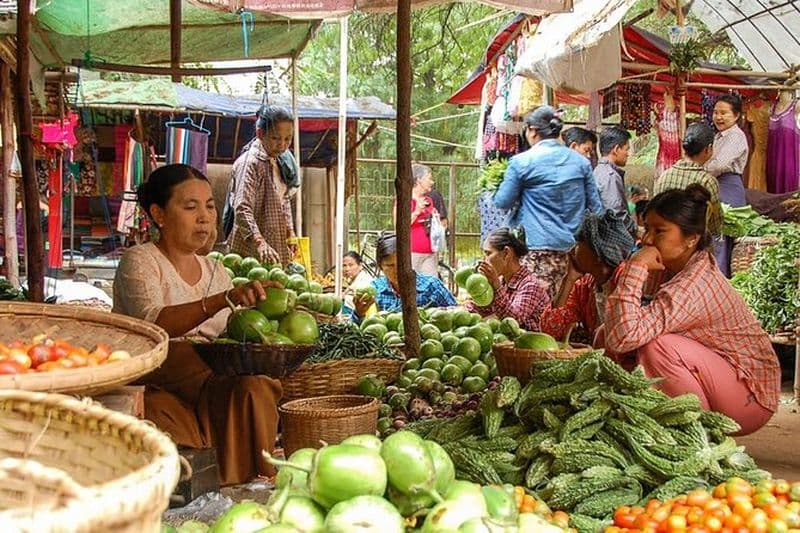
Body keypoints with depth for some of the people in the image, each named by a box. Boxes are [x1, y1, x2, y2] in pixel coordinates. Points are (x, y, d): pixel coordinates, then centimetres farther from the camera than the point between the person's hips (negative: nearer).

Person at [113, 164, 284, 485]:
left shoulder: (215, 272, 18)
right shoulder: (139, 262, -3)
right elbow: (152, 323, -24)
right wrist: (225, 299, -38)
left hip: (208, 391, 6)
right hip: (154, 387, -6)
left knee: (254, 389, -24)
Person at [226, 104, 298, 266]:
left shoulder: (278, 162, 13)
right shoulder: (250, 163, -14)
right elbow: (242, 209, -26)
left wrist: (290, 232, 13)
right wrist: (260, 243, -38)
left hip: (276, 248, 8)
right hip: (251, 251, -8)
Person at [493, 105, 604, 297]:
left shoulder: (521, 162, -6)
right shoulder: (581, 161, 7)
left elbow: (503, 202, 1)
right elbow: (595, 206, 10)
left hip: (540, 247, -5)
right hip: (575, 247, 5)